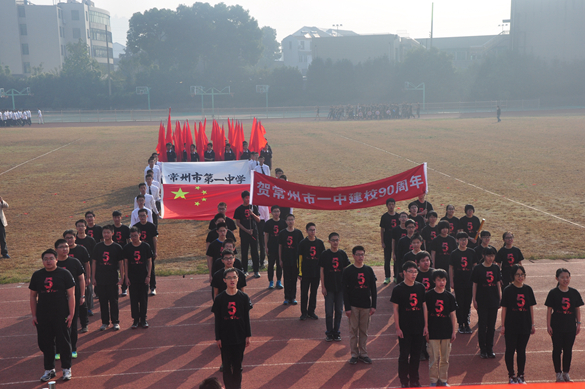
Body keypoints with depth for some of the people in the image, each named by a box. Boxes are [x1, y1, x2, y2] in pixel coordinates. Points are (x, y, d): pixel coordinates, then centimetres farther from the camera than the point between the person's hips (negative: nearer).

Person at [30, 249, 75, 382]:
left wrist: (71, 314, -9)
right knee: (45, 343, 9)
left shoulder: (64, 274, -3)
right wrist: (34, 315, 5)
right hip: (42, 316, 3)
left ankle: (66, 369, 18)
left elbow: (71, 295, -3)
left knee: (64, 342, 4)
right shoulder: (37, 275, 6)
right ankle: (49, 369, 23)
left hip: (61, 316, -3)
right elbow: (33, 296, 11)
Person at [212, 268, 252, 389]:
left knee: (237, 364, 11)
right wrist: (218, 338, -2)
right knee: (227, 365, 7)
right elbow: (217, 320, -2)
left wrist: (248, 335, 2)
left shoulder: (243, 297, -5)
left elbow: (247, 317, 1)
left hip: (240, 337, 1)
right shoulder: (219, 299, -8)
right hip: (225, 338, -1)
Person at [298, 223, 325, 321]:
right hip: (306, 272, -2)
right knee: (304, 293, 4)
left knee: (314, 292, 11)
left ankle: (311, 311, 23)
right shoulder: (303, 243, -4)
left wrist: (322, 272, 6)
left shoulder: (320, 243, 2)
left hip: (316, 272, 2)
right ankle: (304, 312, 15)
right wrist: (300, 272, -5)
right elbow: (300, 258, -2)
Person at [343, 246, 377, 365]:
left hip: (366, 305, 2)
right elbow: (345, 290, -5)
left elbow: (373, 289, 8)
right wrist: (347, 307, -10)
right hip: (353, 305, -2)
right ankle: (354, 354, 12)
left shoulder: (369, 270, 5)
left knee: (364, 330, 8)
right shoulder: (347, 271, -4)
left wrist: (373, 305, 1)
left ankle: (363, 353, 18)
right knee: (353, 330, 3)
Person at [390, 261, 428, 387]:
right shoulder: (398, 289, -9)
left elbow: (424, 307, 6)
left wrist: (426, 325, 4)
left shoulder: (420, 287, 2)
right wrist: (397, 328, -8)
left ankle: (414, 379, 27)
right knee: (404, 355, 5)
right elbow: (395, 309, -6)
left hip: (418, 328, 3)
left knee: (416, 355, 13)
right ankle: (404, 380, 18)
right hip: (404, 328, -3)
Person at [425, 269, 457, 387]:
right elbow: (426, 314, -2)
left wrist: (454, 331, 5)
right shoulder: (428, 295, -5)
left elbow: (452, 315, 8)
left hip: (446, 332, 3)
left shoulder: (449, 296, 4)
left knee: (445, 358, 11)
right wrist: (426, 331, -5)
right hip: (433, 332, -3)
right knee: (434, 358, 1)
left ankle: (443, 380, 24)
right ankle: (433, 381, 14)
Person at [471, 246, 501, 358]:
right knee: (482, 326, 2)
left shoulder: (496, 268, 5)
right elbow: (474, 285, -3)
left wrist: (499, 299, 10)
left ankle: (490, 349, 20)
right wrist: (474, 300, -6)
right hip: (482, 302, -3)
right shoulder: (478, 268, -6)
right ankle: (482, 350, 13)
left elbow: (498, 283, 11)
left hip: (494, 301, 3)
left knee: (491, 326, 9)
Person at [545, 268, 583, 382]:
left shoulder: (574, 293, 1)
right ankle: (558, 373, 17)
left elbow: (578, 309, 8)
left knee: (568, 350, 10)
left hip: (571, 326, 3)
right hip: (557, 327, -2)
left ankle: (566, 373, 24)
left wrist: (578, 323, 5)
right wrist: (548, 325, -6)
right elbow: (549, 309, -5)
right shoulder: (553, 293, -7)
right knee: (557, 349, 6)